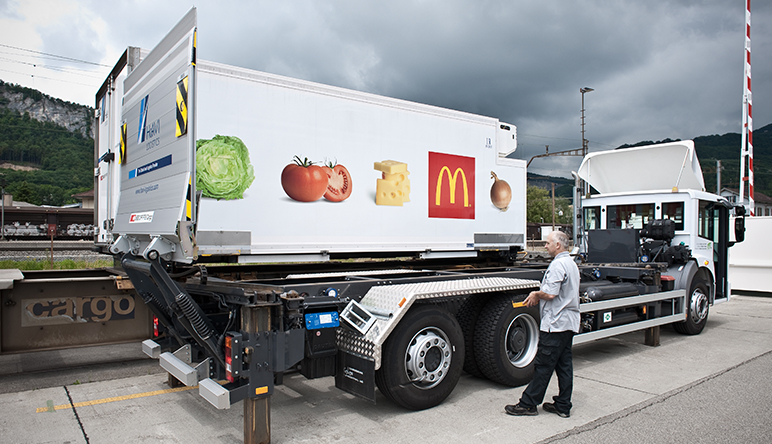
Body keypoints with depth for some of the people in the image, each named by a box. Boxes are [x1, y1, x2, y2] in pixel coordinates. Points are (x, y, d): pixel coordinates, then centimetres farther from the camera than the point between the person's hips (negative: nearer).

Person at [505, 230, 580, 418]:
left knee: (543, 365, -3)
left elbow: (550, 294, -24)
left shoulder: (557, 264, -16)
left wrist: (536, 294, -4)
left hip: (555, 323, -10)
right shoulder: (572, 263, 17)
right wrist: (538, 296, 10)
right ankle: (563, 406, 19)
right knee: (564, 364, 12)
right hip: (569, 323, 10)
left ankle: (528, 404, 5)